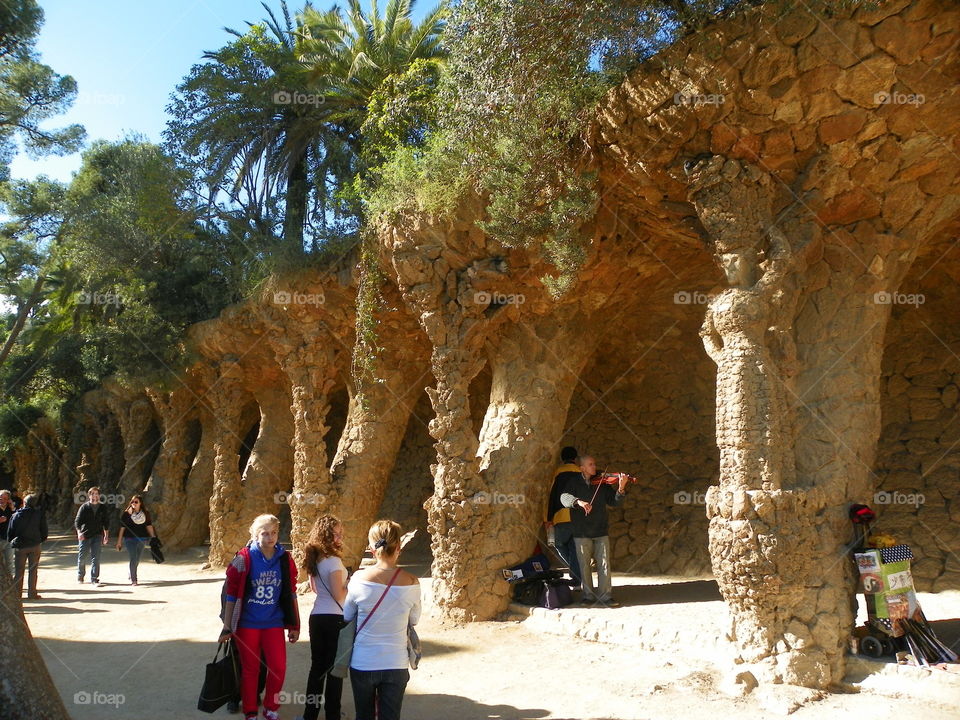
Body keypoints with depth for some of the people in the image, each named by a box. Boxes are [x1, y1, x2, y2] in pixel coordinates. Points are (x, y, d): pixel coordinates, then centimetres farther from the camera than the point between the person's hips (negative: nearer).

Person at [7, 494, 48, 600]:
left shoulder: (16, 515, -1)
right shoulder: (39, 514, -3)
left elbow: (10, 531, 2)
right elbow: (44, 530, 0)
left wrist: (11, 542, 16)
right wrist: (41, 540, 16)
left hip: (19, 546, 0)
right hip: (35, 545, 0)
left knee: (19, 570, 8)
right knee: (33, 570, 5)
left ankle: (17, 593, 9)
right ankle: (32, 593, 5)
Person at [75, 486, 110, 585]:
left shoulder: (102, 508, 9)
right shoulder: (84, 507, 0)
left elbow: (106, 522, 15)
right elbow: (77, 521, -4)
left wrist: (106, 535, 10)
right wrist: (79, 532, -19)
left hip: (97, 535, 1)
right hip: (84, 535, -1)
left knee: (96, 557, -6)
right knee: (82, 557, 7)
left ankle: (94, 578, -3)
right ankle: (80, 575, 29)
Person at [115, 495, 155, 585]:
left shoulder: (145, 513, 2)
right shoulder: (126, 514, -5)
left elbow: (149, 526, 8)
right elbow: (122, 528, -3)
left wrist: (153, 537, 7)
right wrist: (119, 541, -4)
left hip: (141, 539, 3)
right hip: (130, 539, -3)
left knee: (137, 559, 14)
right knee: (133, 559, -9)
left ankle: (131, 574, 38)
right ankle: (133, 579, 1)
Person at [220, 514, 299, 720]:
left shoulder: (285, 559, -3)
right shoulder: (244, 558, -10)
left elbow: (291, 594, 6)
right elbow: (232, 595, -5)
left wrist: (294, 625, 8)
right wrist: (227, 627, -3)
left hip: (273, 623, 2)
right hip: (247, 624, -2)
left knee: (279, 668, -1)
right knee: (250, 670, 10)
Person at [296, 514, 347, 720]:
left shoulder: (314, 559, 7)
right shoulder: (333, 560, -17)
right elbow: (339, 595, -18)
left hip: (317, 617, 8)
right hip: (335, 618, -7)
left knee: (317, 666, 15)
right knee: (335, 669, 2)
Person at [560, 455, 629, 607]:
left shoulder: (602, 483, 6)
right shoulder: (574, 482, 2)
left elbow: (614, 502, 3)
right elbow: (564, 497, -13)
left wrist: (621, 489, -16)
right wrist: (578, 502, -33)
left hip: (601, 531, 1)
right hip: (581, 532, -1)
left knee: (604, 564, -1)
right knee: (584, 565, 6)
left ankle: (605, 595, 5)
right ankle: (588, 594, 18)